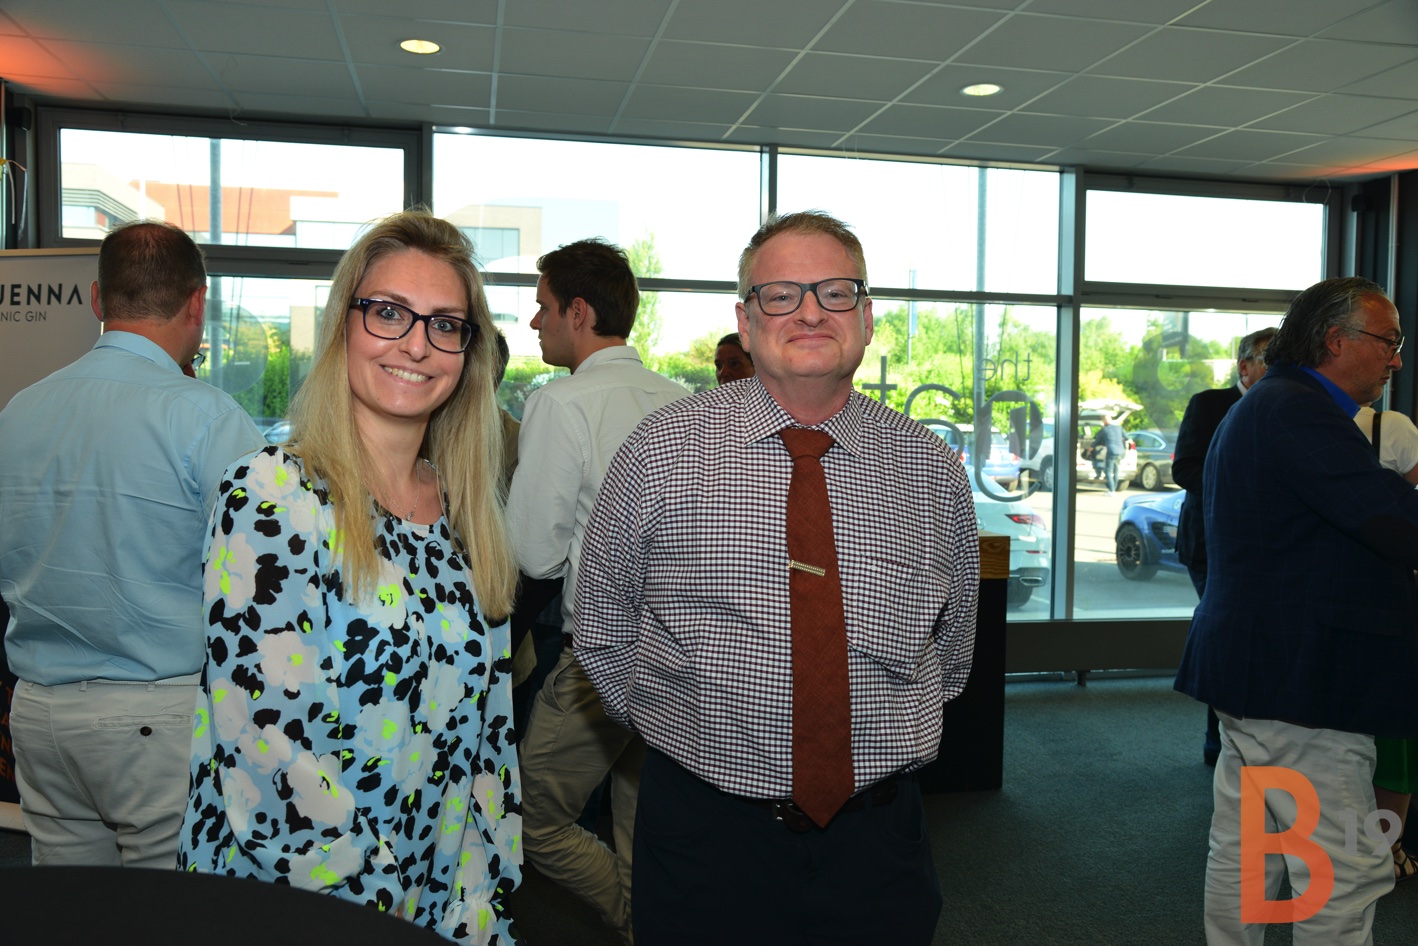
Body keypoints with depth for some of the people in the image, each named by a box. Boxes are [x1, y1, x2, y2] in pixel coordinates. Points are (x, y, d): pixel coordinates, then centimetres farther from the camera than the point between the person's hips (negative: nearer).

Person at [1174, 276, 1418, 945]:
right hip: (1299, 684, -11)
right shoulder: (1298, 410, -16)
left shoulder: (1261, 406, 20)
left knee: (1242, 855, 18)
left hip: (1253, 668, 11)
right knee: (1347, 876, -3)